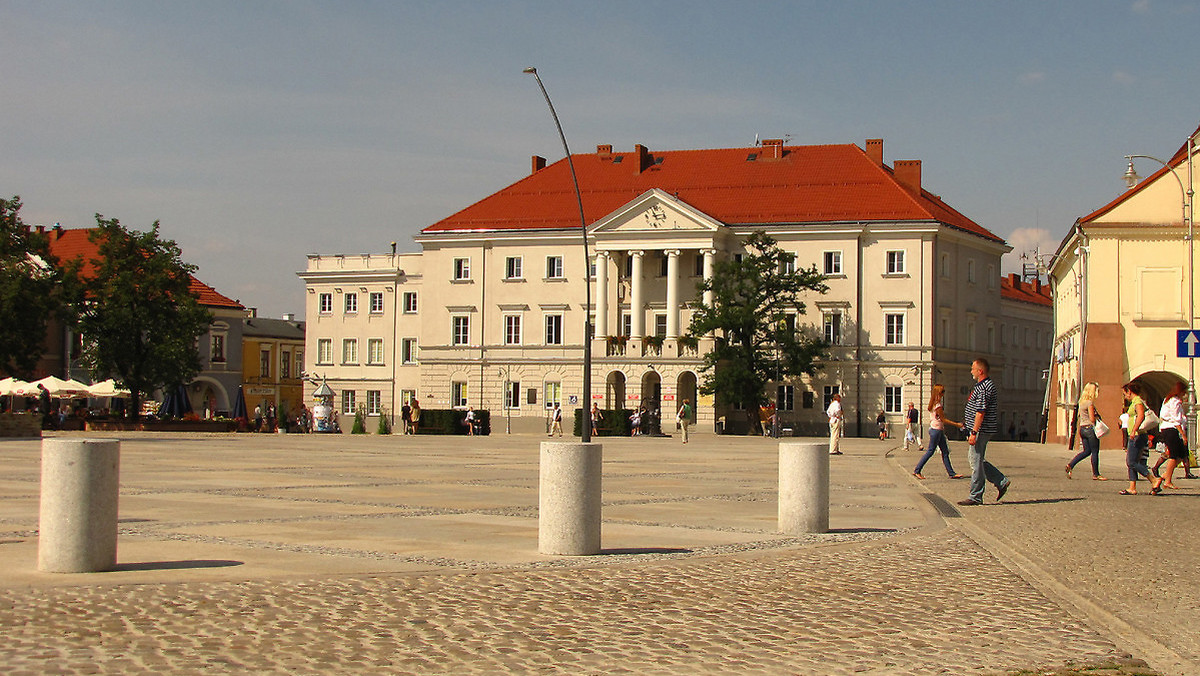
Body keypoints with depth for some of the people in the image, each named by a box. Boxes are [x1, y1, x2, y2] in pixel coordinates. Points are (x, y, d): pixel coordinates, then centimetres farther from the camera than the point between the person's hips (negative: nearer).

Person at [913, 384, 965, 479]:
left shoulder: (934, 403, 12)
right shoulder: (938, 405, -17)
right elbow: (943, 419, -14)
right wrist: (956, 424, -10)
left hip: (939, 430, 10)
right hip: (936, 430, -10)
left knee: (945, 452, 9)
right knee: (930, 451, -4)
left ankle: (951, 473, 10)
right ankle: (917, 471, 0)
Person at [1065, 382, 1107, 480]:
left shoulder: (1082, 402, 12)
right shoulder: (1090, 402, -14)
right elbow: (1092, 419, -17)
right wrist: (1097, 418, 3)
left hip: (1082, 428, 8)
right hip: (1090, 428, -8)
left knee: (1086, 451, 13)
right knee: (1095, 452, 0)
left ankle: (1070, 465, 1)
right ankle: (1096, 474, 5)